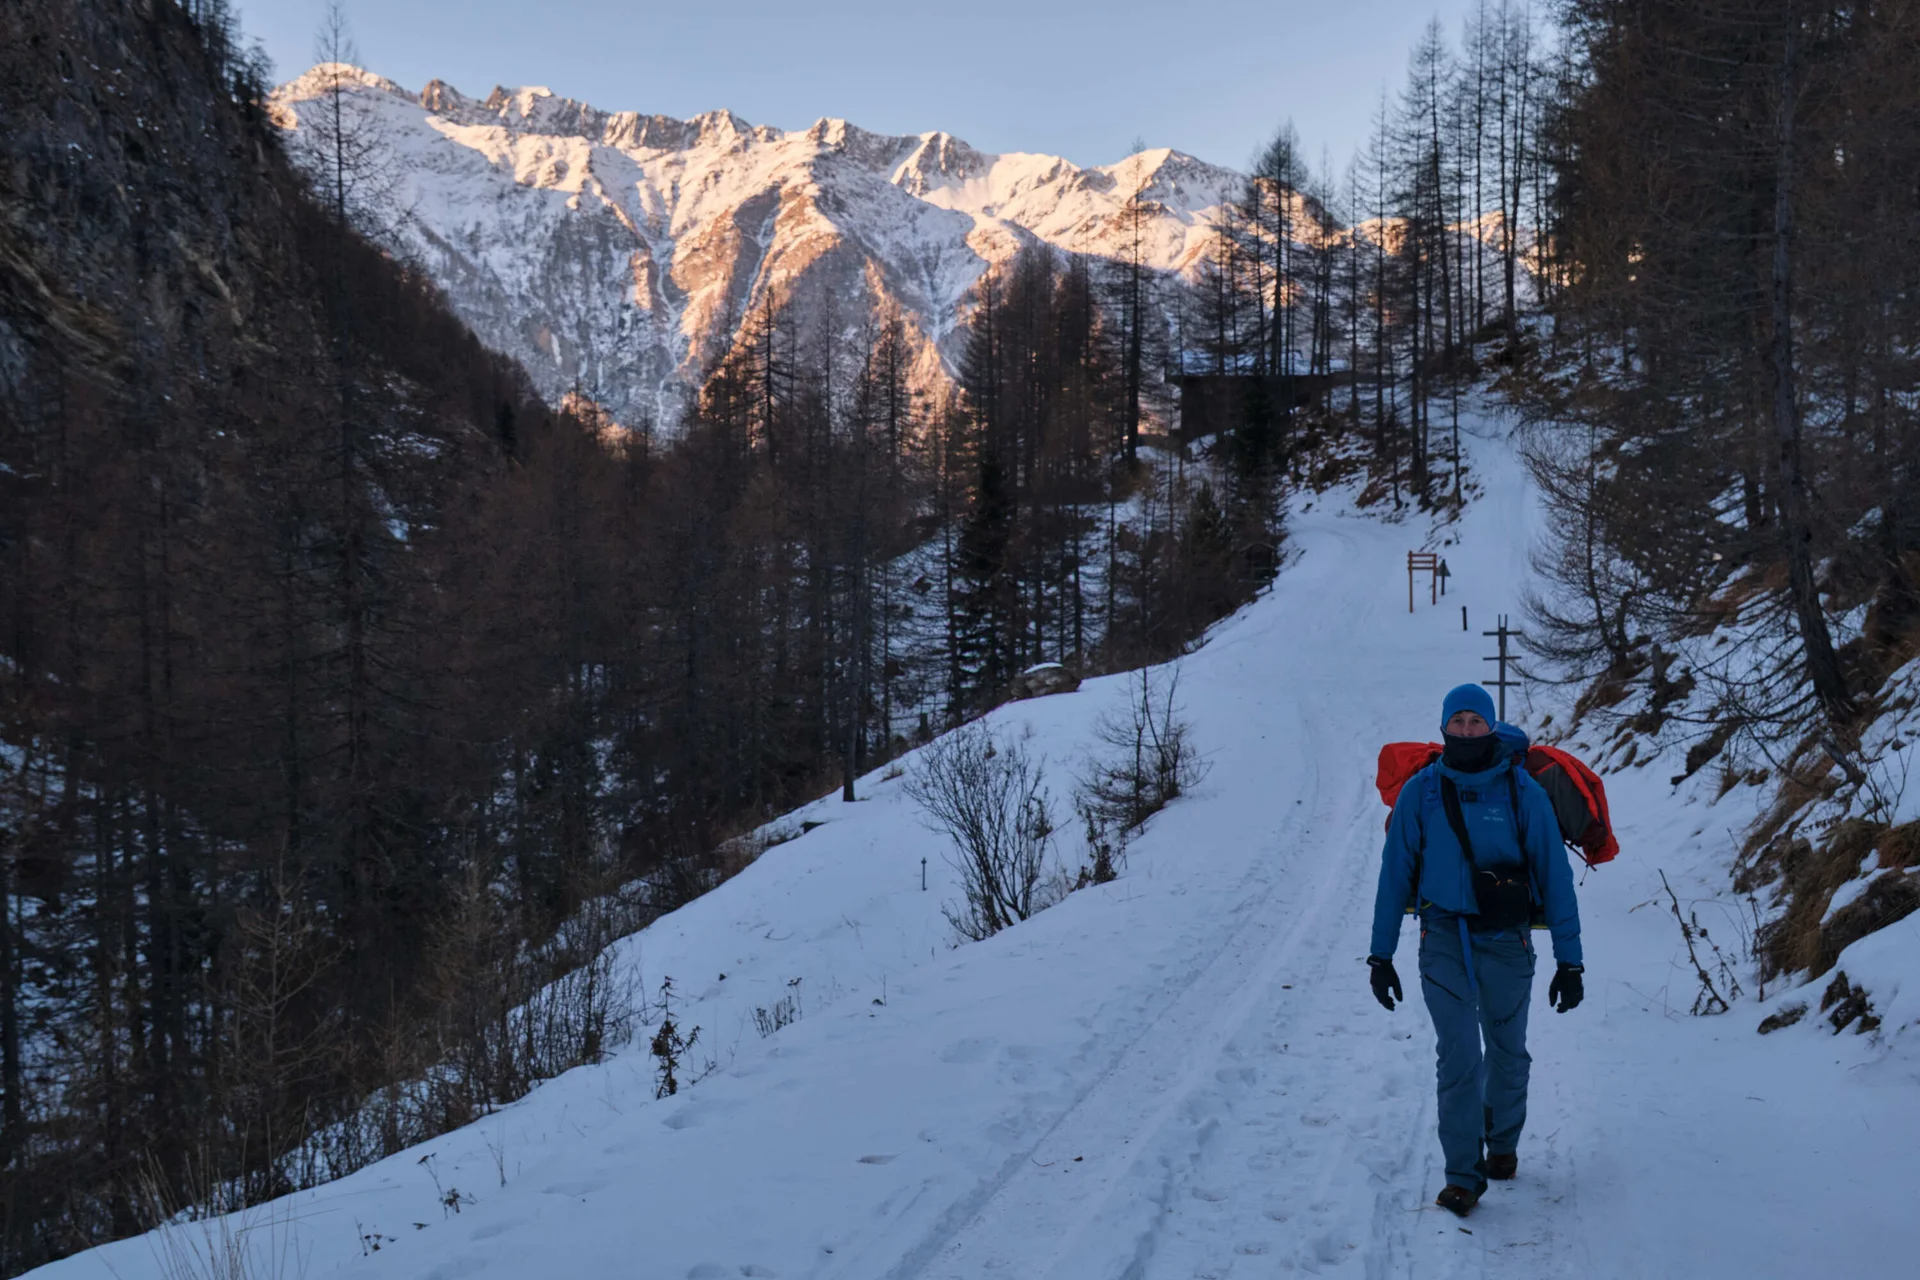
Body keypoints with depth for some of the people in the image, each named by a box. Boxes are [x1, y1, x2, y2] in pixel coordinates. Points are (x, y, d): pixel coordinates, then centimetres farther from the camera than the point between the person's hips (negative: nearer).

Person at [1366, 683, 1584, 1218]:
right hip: (1444, 939, 0)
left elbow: (1555, 876, -2)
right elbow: (1395, 874, 3)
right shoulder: (1420, 792, -3)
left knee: (1507, 1053, 15)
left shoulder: (1522, 792, -6)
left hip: (1507, 942, 1)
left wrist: (1569, 960, -3)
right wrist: (1381, 955, 2)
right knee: (1459, 1056, -10)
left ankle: (1503, 1142, 40)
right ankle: (1463, 1175, -1)